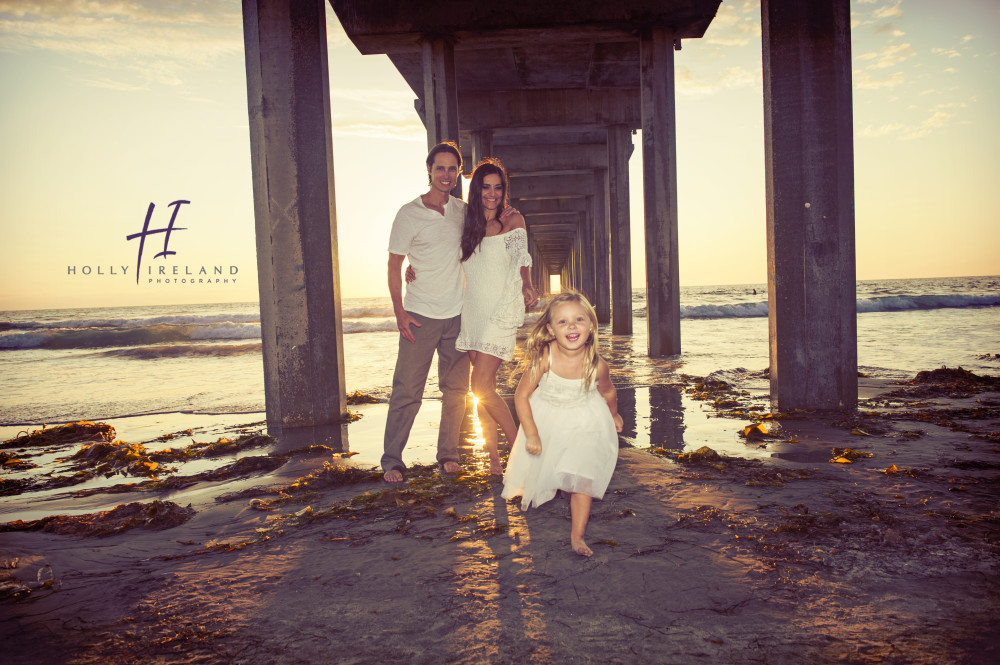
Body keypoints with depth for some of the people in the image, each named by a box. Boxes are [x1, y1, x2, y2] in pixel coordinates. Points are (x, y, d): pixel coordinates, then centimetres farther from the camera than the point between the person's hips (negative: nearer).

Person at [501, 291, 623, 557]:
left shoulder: (597, 365, -27)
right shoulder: (544, 358, -32)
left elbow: (608, 393, -3)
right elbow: (521, 395, -21)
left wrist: (613, 415, 16)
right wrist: (532, 434, -21)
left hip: (584, 423, 0)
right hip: (546, 419, 1)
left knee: (582, 478, -4)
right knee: (536, 467, 17)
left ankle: (577, 536, 11)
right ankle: (532, 494, 53)